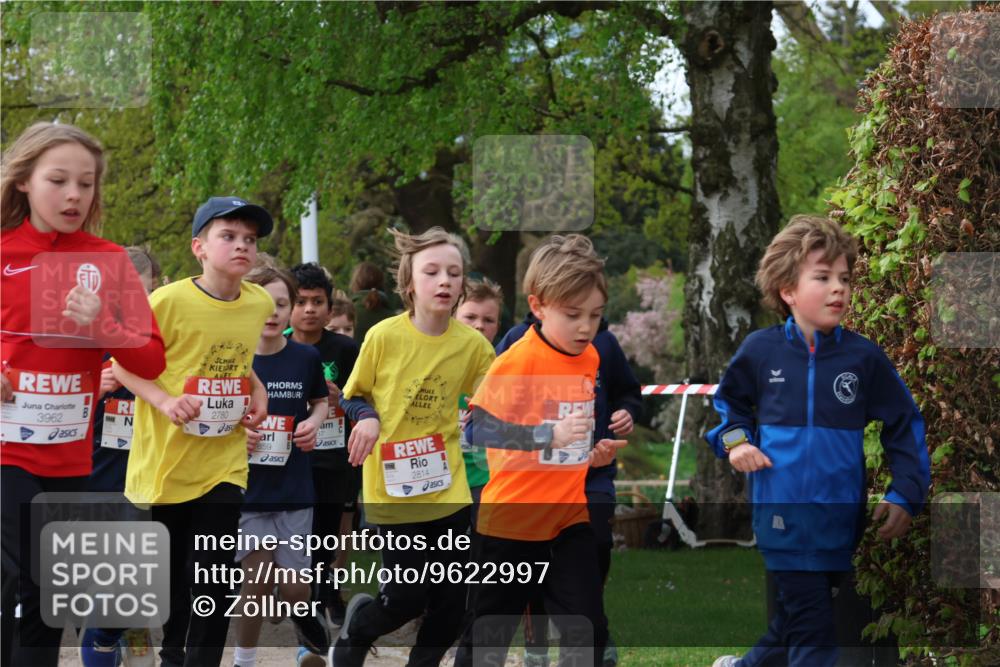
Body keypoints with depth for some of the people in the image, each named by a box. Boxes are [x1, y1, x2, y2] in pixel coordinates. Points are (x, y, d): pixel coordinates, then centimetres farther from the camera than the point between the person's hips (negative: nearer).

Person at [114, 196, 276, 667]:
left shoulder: (260, 304, -1)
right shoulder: (168, 301, -16)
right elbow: (122, 364, -8)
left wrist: (258, 391, 0)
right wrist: (164, 400, -23)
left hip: (224, 460, 2)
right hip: (168, 456, -2)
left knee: (214, 574, -8)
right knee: (173, 570, 12)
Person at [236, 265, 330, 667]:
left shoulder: (306, 358, -1)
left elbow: (321, 401, 17)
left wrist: (314, 422, -4)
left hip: (294, 489, 1)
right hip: (244, 488, -1)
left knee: (294, 586, 1)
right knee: (258, 579, -4)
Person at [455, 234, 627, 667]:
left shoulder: (589, 358, 2)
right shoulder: (518, 361, -19)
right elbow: (477, 428, -28)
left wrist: (594, 451, 3)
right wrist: (549, 435, -35)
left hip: (569, 518, 5)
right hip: (512, 521, -5)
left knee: (587, 629, -1)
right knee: (489, 631, 9)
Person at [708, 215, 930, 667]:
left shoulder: (864, 357, -4)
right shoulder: (760, 351, -3)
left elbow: (904, 425, 3)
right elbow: (729, 401, 16)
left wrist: (905, 496, -4)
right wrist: (734, 441, -3)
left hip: (841, 519, 2)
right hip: (782, 514, -2)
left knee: (796, 617, 14)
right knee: (812, 629, -4)